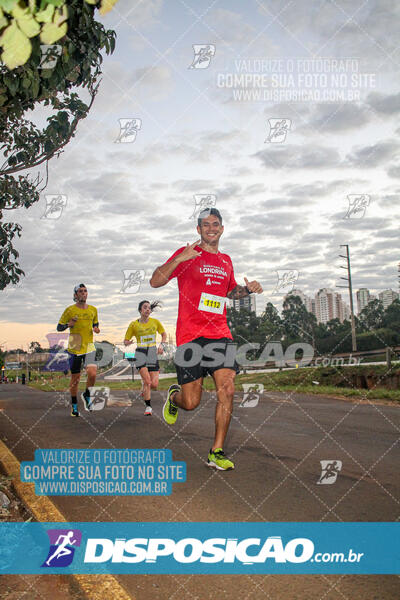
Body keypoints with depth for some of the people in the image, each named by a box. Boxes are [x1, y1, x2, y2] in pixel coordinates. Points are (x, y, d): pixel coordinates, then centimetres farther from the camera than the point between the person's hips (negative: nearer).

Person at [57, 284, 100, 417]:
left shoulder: (93, 310, 6)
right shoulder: (70, 310, -3)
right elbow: (59, 327, 1)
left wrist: (96, 329, -1)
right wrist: (69, 324, -19)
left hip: (89, 347, 2)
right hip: (75, 348, -2)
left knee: (92, 374, -17)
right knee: (75, 379, 6)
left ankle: (86, 395, 14)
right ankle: (74, 405, 26)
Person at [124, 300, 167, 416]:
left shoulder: (155, 322, 4)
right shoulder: (134, 324, -1)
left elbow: (164, 334, 20)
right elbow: (125, 341, 4)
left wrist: (162, 345, 4)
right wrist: (128, 342, -19)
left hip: (153, 352, 2)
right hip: (140, 353, -2)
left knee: (154, 385, -5)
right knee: (147, 381, -15)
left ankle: (144, 389, 31)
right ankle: (148, 407, 3)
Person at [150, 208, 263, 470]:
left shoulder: (226, 260, 18)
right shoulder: (186, 254, 3)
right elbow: (155, 281, -4)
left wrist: (247, 289, 12)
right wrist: (180, 259, -18)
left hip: (220, 334, 4)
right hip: (190, 335, -4)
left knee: (227, 390, -11)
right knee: (191, 402, -2)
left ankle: (217, 452, 3)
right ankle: (174, 396, 36)